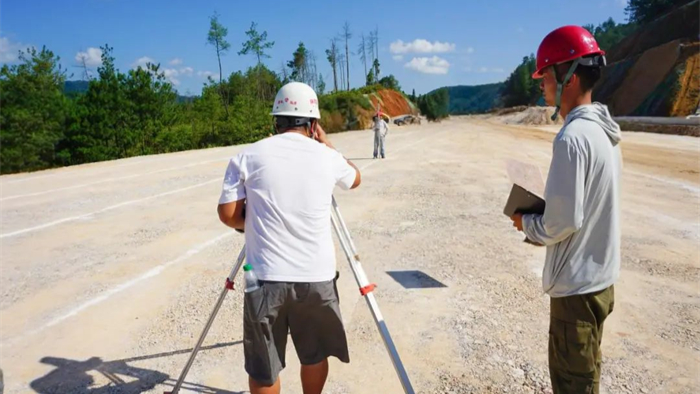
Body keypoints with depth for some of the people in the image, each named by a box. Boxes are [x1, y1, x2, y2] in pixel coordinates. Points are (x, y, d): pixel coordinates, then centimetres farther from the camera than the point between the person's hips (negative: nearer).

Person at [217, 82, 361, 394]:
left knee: (263, 369, 14)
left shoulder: (247, 157, -2)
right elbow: (355, 178, 24)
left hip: (266, 278, -1)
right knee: (314, 356, 23)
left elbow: (228, 215, -1)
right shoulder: (326, 157, 3)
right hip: (317, 277, 2)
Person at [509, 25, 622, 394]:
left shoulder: (573, 137, -23)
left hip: (577, 283, -9)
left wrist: (526, 223, -5)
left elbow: (563, 222, -24)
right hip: (600, 276, 9)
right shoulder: (605, 130, 6)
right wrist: (539, 215, 11)